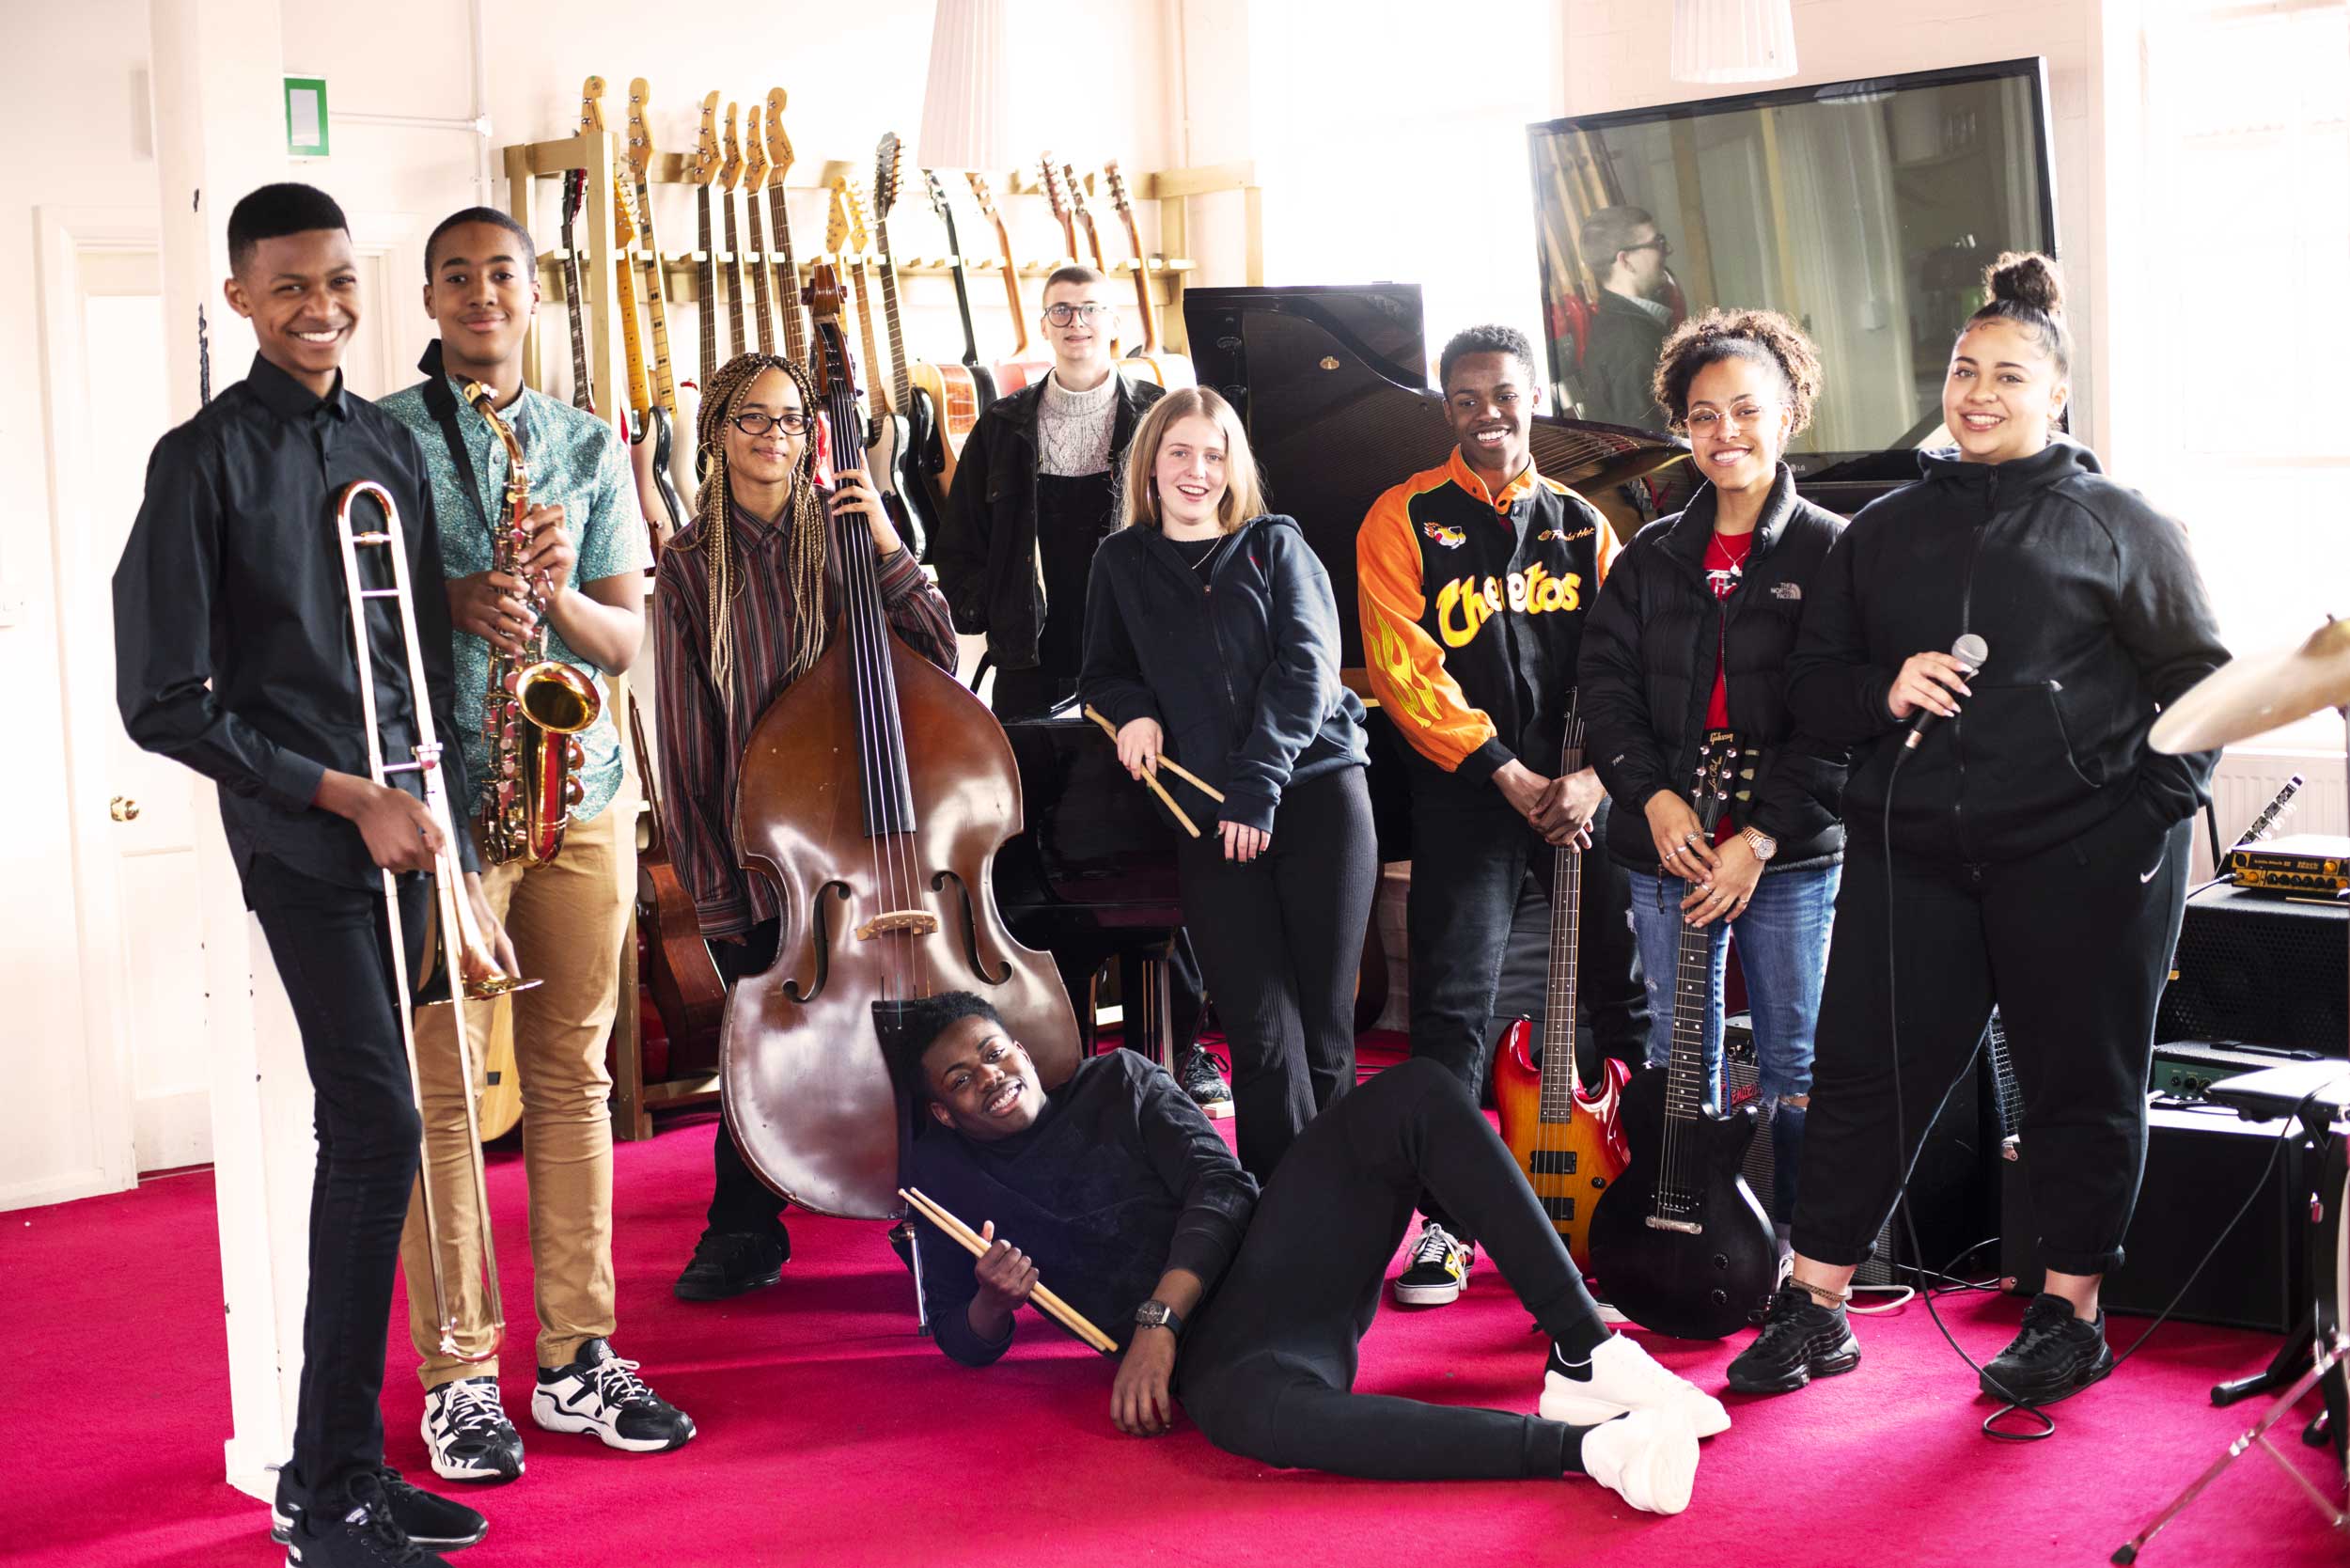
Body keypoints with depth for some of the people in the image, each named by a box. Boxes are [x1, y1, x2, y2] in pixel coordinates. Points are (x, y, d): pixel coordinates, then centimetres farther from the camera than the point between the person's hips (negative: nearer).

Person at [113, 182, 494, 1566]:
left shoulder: (389, 445, 13)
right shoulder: (207, 458, -6)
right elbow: (165, 701, -9)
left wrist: (456, 850, 14)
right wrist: (345, 796, -11)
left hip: (400, 816, 6)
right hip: (299, 830, -6)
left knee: (365, 1131, 8)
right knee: (379, 1123, -13)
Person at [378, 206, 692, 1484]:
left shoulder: (591, 447, 12)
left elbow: (626, 640, 10)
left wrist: (560, 591, -10)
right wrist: (453, 599, -16)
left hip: (581, 792, 4)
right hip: (443, 793, -3)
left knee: (574, 1075, 9)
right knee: (444, 1086, -2)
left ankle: (579, 1355, 18)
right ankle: (458, 1377, 8)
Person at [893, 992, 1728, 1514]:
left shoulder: (1116, 1082, 19)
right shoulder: (942, 1175, 18)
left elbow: (1219, 1188, 5)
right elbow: (964, 1342, 16)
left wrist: (1156, 1317, -10)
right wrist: (992, 1300, -9)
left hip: (1269, 1249, 3)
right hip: (1208, 1345, -3)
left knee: (1416, 1092, -23)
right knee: (1252, 1408, -44)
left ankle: (1582, 1353, -26)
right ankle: (1585, 1446, -45)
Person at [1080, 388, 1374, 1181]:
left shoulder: (1276, 546, 9)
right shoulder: (1121, 563, 15)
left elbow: (1306, 666, -2)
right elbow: (1104, 672, 24)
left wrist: (1258, 781, -12)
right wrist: (1132, 710, 0)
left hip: (1315, 785, -1)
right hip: (1207, 816, 1)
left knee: (1324, 1021, -1)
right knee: (1263, 1031, -9)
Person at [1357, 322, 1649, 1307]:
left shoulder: (1581, 525, 12)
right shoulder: (1405, 521, 2)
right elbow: (1406, 668, -6)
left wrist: (1595, 775, -10)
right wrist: (1507, 772, -12)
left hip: (1586, 789, 3)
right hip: (1467, 791, -3)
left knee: (1627, 990, 7)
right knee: (1453, 1003, -7)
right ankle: (1448, 1221, 0)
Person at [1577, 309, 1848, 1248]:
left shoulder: (1829, 552, -3)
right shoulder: (1651, 557, 11)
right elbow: (1605, 683, 6)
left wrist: (1762, 836, -14)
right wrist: (1653, 795, -10)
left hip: (1793, 853, -3)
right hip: (1667, 849, 4)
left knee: (1796, 1064, 3)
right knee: (1680, 1062, 10)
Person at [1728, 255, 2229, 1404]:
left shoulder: (2117, 525, 4)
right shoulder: (1885, 531, 14)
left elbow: (2198, 681, 4)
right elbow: (1810, 682, 14)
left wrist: (2153, 813, -7)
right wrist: (1883, 693, -7)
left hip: (2080, 862, -3)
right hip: (1911, 855, 3)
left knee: (2081, 1085, 6)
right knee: (1863, 1073, 2)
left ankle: (2069, 1313, 21)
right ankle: (1813, 1310, 11)